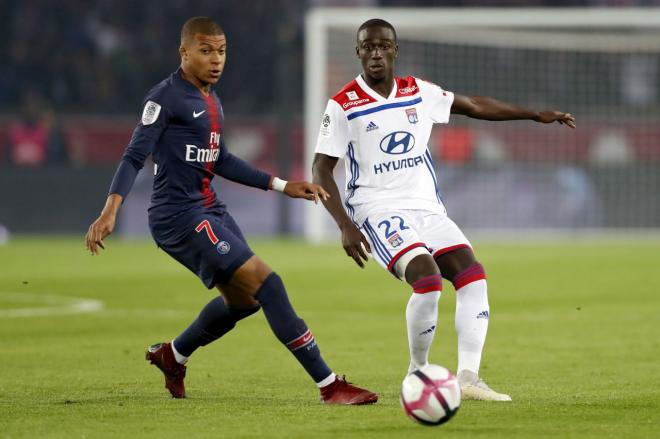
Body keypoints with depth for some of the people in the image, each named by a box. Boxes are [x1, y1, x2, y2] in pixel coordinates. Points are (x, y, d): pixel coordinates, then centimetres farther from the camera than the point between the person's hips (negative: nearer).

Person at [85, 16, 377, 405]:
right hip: (180, 216, -10)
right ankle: (330, 385, -17)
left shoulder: (212, 101, 14)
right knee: (267, 284, -17)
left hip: (210, 212, 10)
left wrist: (282, 186, 20)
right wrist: (110, 212, -28)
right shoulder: (166, 98, -12)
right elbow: (135, 157, -16)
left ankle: (172, 356, 44)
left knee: (243, 299, 22)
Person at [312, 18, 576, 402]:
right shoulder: (343, 106, -5)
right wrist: (346, 227, -15)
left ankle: (468, 377, -13)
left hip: (427, 208, 6)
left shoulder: (418, 92, 9)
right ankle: (418, 374, -9)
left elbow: (474, 106, 21)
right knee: (427, 278, -27)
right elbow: (322, 171, -5)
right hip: (379, 212, -6)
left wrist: (535, 114, 19)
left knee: (473, 275, -13)